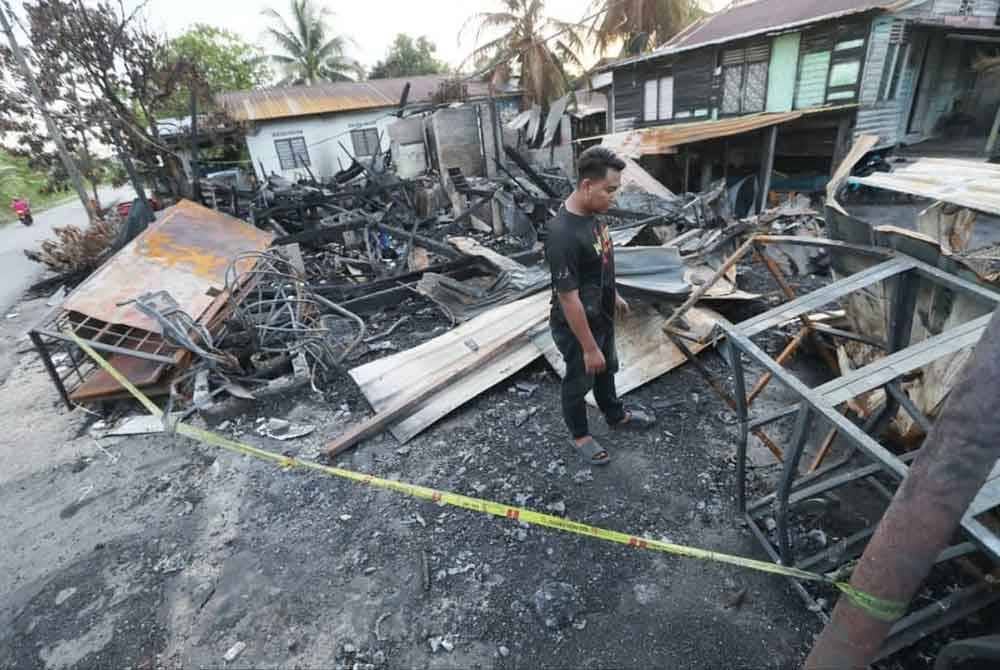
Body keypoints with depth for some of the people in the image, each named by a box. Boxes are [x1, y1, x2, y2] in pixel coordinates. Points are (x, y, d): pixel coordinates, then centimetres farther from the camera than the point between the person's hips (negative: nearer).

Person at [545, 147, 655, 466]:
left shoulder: (590, 213, -4)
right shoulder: (563, 235, -33)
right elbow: (568, 299, -29)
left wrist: (614, 295, 22)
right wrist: (589, 347, -23)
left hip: (601, 315, 9)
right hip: (577, 326, -9)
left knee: (606, 370, 29)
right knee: (579, 381, 15)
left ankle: (616, 415, 54)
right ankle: (580, 435, 41)